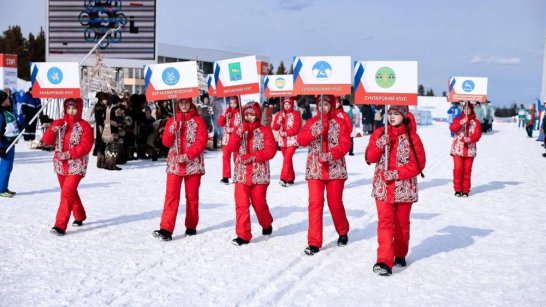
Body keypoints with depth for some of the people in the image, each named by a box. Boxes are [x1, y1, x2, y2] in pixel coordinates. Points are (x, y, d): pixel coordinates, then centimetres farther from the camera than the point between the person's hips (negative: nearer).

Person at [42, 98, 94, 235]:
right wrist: (53, 130, -20)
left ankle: (60, 225, -14)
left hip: (76, 166, -5)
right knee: (71, 192, 18)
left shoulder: (84, 126, -6)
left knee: (67, 193, -15)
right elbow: (47, 140, 0)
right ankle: (79, 216, 38)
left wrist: (70, 154, -25)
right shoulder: (58, 123, 6)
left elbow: (86, 146, -14)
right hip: (61, 165, 5)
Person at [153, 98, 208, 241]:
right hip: (174, 164, 2)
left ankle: (191, 226, 21)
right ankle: (166, 229, -11)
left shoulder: (198, 120, 1)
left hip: (193, 164, -1)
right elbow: (167, 142, 4)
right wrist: (172, 130, -14)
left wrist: (187, 155, -18)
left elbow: (202, 142, -8)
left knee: (192, 196, 8)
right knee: (171, 196, -7)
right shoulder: (172, 121, 10)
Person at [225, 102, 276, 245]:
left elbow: (270, 150, -9)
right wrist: (238, 133, -14)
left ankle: (267, 225, 35)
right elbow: (230, 148, -2)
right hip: (241, 174, 3)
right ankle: (243, 235, 1)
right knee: (241, 204, -4)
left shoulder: (265, 130, 1)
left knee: (259, 203, 8)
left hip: (259, 174, -2)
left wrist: (253, 157, -18)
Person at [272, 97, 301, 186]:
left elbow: (296, 128, -9)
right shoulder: (279, 114, 9)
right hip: (282, 141, 5)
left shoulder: (296, 114, -3)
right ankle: (290, 178, 19)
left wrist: (286, 133, -17)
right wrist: (279, 120, -12)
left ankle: (284, 178, -19)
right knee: (288, 159, 10)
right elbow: (275, 128, 2)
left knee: (287, 158, -17)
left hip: (292, 140, -5)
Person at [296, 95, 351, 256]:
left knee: (335, 203, 7)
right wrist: (314, 132, -20)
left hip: (335, 169, -1)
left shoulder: (340, 123, 2)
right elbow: (301, 140, -3)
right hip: (315, 170, 1)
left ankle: (343, 232, 34)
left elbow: (345, 144, -8)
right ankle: (314, 243, -2)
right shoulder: (311, 122, 9)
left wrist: (330, 155, -23)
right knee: (315, 203, -6)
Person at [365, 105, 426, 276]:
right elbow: (370, 158, 0)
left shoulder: (412, 137, -3)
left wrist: (397, 173, -16)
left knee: (402, 223, 13)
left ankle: (400, 255, 31)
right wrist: (380, 144, -18)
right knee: (385, 222, -9)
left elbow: (418, 163, -7)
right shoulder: (380, 134, 4)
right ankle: (384, 261, -13)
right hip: (383, 187, 1)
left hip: (404, 188, 0)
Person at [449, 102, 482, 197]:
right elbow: (452, 128, -11)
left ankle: (465, 190, 12)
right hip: (458, 149, 0)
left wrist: (469, 139, -23)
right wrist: (461, 123, -26)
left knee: (467, 170, 3)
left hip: (470, 150, 0)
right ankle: (458, 189, 4)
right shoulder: (458, 120, 8)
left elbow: (477, 135, -4)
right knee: (458, 169, -6)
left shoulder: (476, 122, 7)